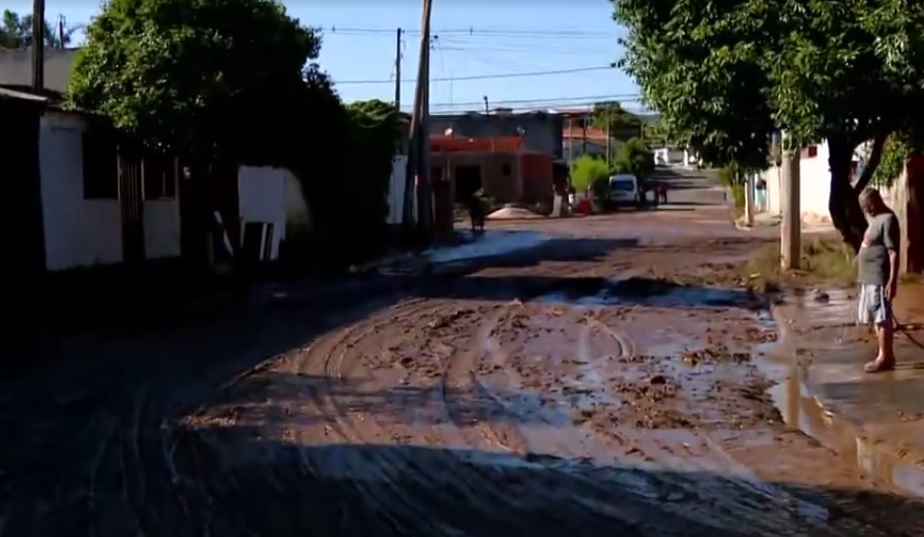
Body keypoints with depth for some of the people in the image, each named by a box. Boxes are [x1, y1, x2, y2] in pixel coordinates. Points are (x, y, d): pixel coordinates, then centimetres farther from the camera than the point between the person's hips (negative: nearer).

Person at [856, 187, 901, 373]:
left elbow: (893, 253, -20)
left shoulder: (888, 219, -16)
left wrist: (892, 281, -24)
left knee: (882, 318, -4)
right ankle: (885, 355, 20)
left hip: (880, 279, -10)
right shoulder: (875, 218, 15)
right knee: (876, 318, 13)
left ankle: (885, 358, 1)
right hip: (870, 278, 10)